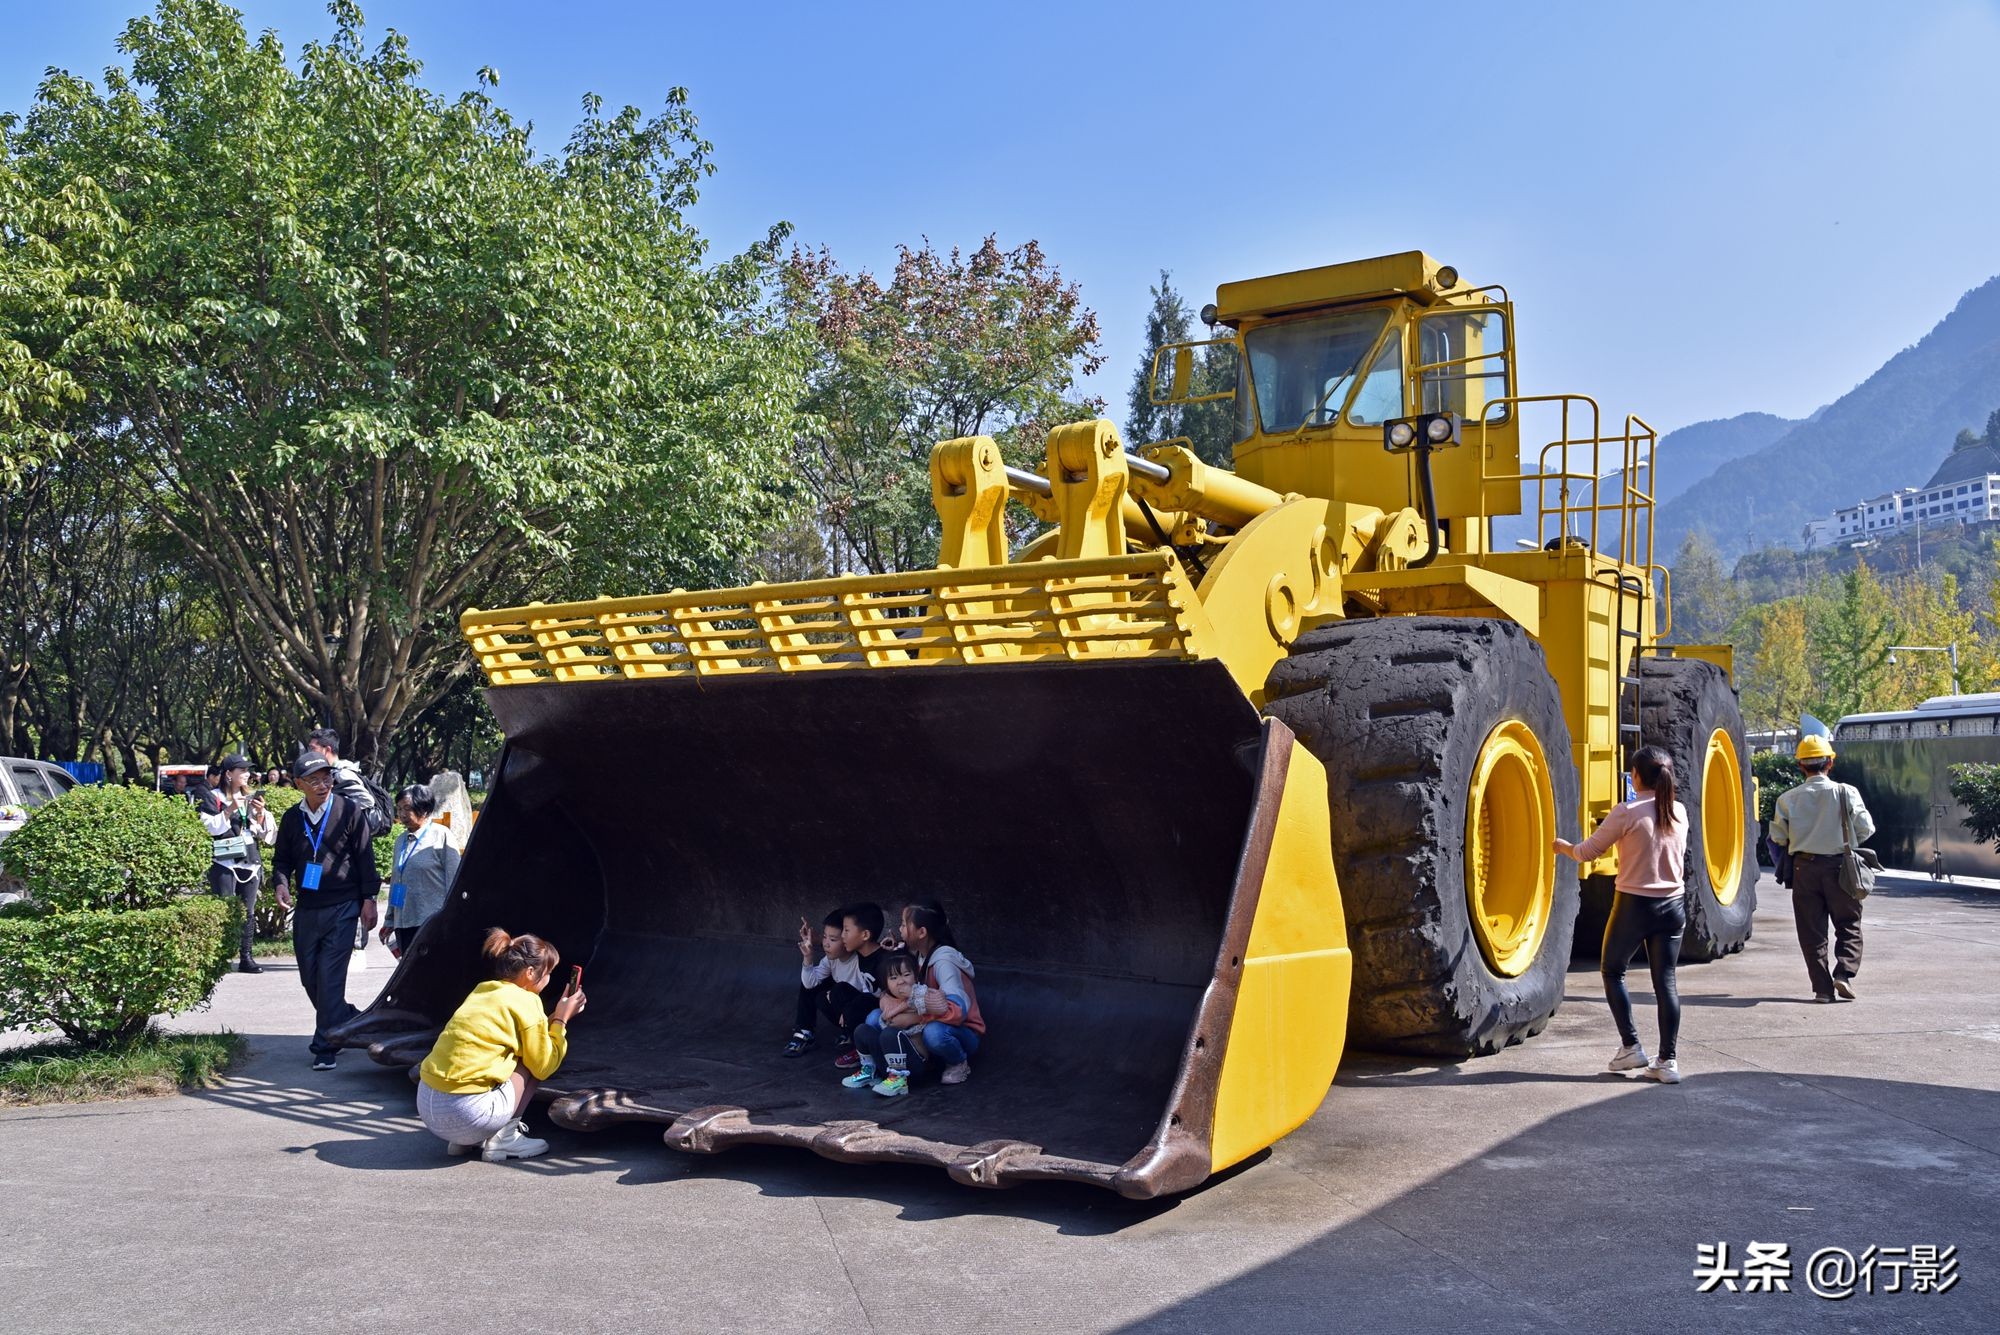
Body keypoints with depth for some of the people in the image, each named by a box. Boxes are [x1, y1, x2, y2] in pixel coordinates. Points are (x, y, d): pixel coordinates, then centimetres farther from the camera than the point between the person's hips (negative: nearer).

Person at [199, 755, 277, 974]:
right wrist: (230, 810, -16)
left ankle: (247, 958, 8)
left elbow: (266, 832, 14)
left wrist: (260, 813, -3)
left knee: (249, 912, 4)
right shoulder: (214, 797, 2)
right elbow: (208, 827, -10)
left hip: (250, 862, 5)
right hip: (225, 863, -5)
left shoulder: (250, 797, 16)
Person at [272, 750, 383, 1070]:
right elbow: (281, 859, 15)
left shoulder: (349, 812, -4)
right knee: (309, 977, 10)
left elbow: (365, 858, -2)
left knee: (330, 976, -9)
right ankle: (350, 1020, 32)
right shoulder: (292, 818, 7)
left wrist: (368, 899, -4)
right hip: (307, 909, 5)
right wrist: (281, 883, -6)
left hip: (342, 908, -5)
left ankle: (326, 1046, -3)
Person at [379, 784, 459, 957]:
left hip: (433, 922, -6)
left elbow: (454, 879, -6)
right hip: (404, 922, 6)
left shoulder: (441, 835, -4)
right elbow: (395, 882, 21)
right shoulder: (401, 839, 15)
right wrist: (390, 920, 21)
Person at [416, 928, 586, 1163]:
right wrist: (561, 1020, 10)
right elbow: (544, 1066, 2)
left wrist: (551, 1019, 24)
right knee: (532, 1061, 10)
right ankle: (504, 1137, 3)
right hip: (465, 1115, -8)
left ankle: (465, 1140, 15)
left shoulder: (482, 992, 18)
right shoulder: (525, 1002, -5)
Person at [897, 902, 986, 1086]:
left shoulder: (943, 962, -25)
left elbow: (958, 1010, -38)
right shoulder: (918, 955, 1)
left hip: (962, 1033, -7)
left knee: (934, 1032, -41)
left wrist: (914, 997, -37)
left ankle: (959, 1065, -9)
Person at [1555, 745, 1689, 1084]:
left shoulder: (1627, 813, -14)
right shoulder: (1679, 813, 2)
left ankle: (1631, 1047, 10)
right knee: (1665, 980, 8)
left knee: (1613, 970, 14)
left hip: (1634, 904, -5)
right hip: (1673, 904, 5)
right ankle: (1668, 1060, 8)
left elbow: (1588, 852, -7)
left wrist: (1563, 847, 12)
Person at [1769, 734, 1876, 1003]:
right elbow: (1866, 828, -6)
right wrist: (1846, 841, 13)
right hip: (1838, 866, -1)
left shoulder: (1788, 798, -3)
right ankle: (1844, 972, -7)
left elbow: (1778, 836, -1)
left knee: (1812, 931, 7)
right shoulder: (1845, 792, -7)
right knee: (1848, 926, 12)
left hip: (1804, 867, 1)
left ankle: (1822, 987, 5)